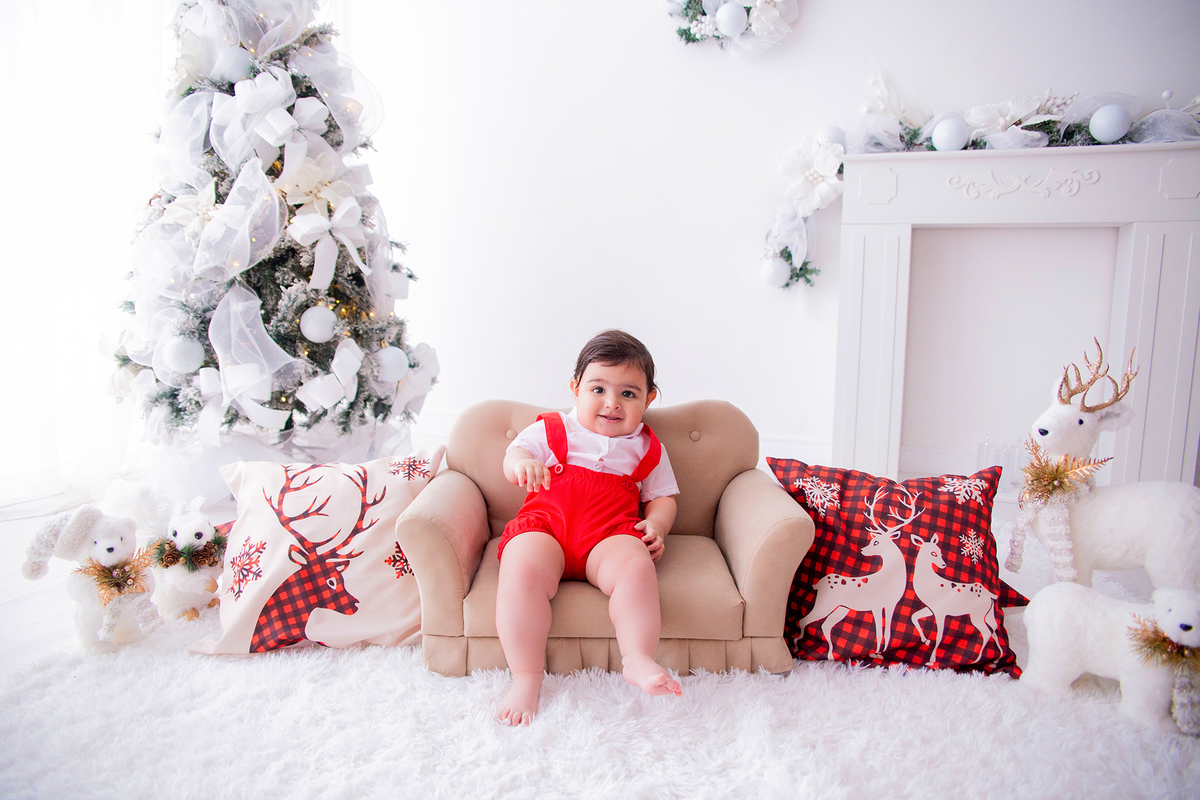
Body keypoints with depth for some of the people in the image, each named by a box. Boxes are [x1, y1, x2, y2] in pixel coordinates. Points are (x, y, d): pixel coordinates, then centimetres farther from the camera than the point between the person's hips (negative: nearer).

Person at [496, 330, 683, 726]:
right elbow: (512, 457, 10)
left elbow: (663, 498, 24)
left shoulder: (647, 448, 24)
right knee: (523, 571, -32)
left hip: (611, 535, 1)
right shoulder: (552, 429, 20)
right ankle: (526, 678, -24)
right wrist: (522, 463, -16)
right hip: (545, 527, 0)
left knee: (637, 566, -33)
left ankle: (638, 660, -33)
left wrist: (655, 525, 0)